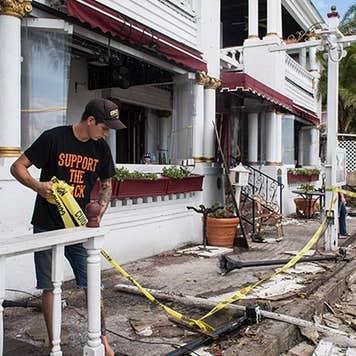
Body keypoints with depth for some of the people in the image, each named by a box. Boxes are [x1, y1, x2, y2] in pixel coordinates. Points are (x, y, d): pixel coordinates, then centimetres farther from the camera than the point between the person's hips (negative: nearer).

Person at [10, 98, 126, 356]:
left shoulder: (101, 147, 2)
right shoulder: (53, 138, -12)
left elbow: (106, 185, 11)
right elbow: (18, 167, -7)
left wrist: (99, 212, -7)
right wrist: (38, 186, -26)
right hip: (47, 226, -3)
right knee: (50, 287, 6)